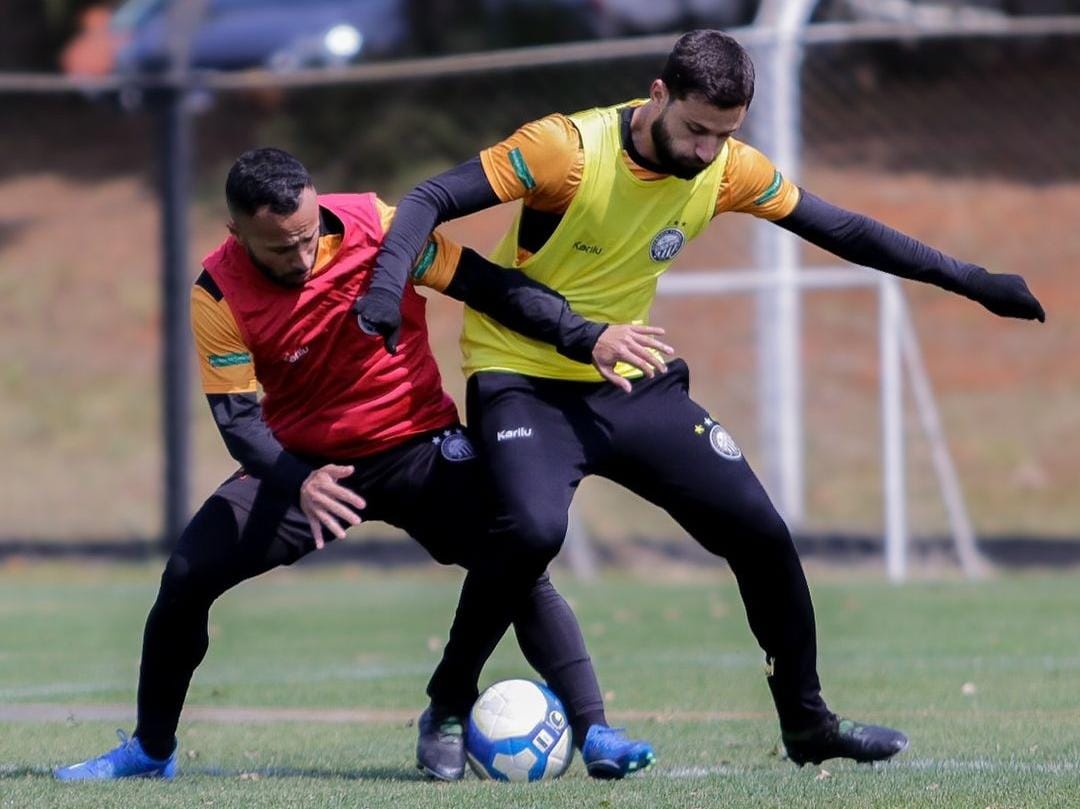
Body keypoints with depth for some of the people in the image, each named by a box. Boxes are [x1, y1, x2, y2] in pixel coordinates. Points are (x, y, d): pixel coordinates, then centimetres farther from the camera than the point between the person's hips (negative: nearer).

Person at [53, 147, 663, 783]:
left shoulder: (378, 229, -20)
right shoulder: (219, 295, -18)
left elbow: (485, 284, -14)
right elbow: (237, 417, -19)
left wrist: (587, 338, -22)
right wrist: (299, 486, -38)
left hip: (415, 444, -1)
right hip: (300, 462, 1)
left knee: (512, 558, -25)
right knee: (188, 575, -12)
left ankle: (591, 730, -12)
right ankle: (151, 749, 10)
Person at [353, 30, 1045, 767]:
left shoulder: (729, 171, -6)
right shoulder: (568, 148, -22)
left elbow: (840, 230, 5)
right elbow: (432, 201, -22)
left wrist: (968, 280, 4)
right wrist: (387, 285, -40)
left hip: (631, 382, 5)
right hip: (522, 382, -5)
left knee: (759, 531, -2)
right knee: (534, 530, -32)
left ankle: (807, 725, 18)